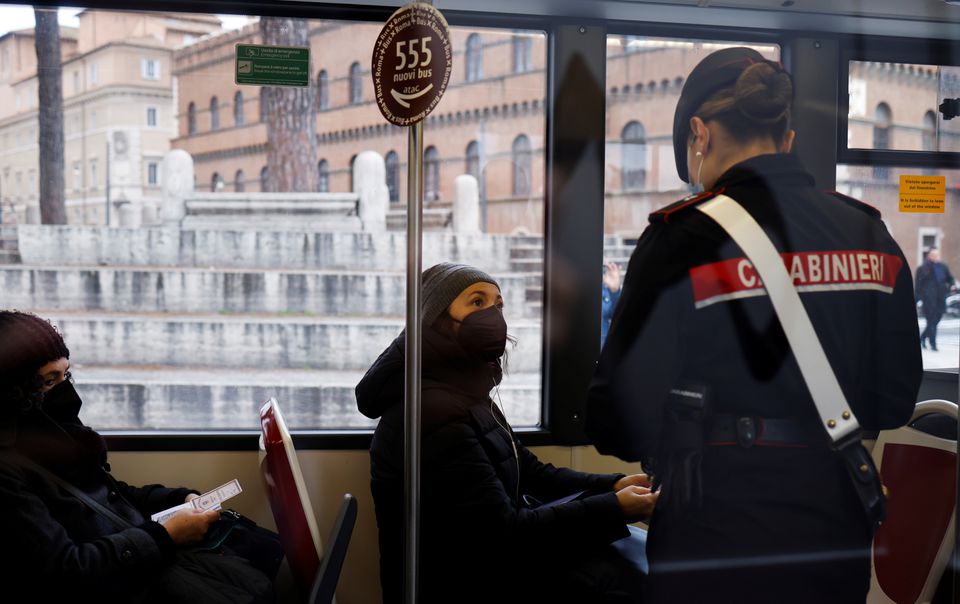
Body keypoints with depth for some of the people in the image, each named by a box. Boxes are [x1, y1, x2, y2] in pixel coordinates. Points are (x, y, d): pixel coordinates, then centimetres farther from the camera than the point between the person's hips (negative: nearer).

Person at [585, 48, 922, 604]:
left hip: (713, 547, -5)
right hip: (839, 542, 5)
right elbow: (894, 405, 8)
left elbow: (625, 426, -16)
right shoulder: (871, 236, 1)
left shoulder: (684, 239, -16)